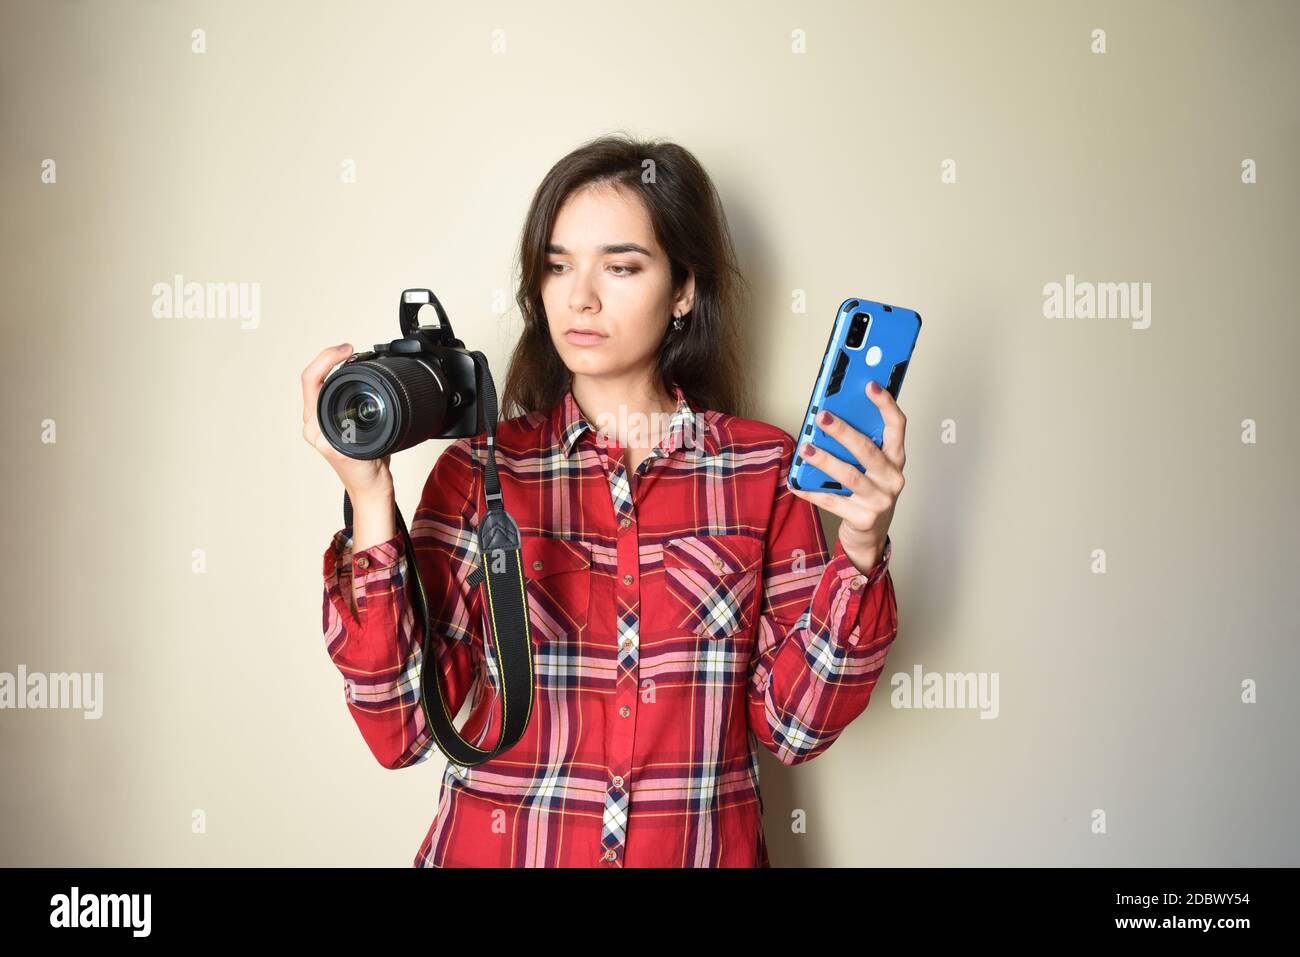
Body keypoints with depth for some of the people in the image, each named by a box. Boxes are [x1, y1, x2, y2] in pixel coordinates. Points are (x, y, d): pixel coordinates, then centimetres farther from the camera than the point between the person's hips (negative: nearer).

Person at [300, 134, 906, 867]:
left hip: (703, 848, -1)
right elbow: (403, 728, -9)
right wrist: (370, 501, -16)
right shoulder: (479, 468, -3)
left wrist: (860, 553, -17)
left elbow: (796, 725, -5)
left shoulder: (768, 469, -3)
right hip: (499, 847, 1)